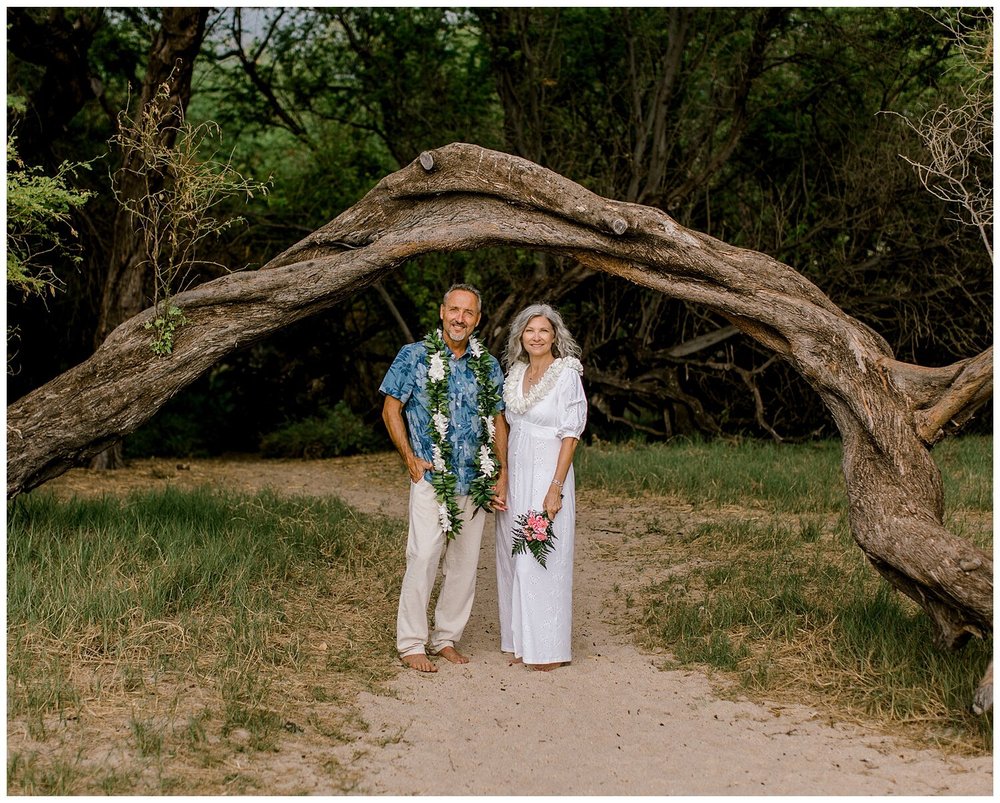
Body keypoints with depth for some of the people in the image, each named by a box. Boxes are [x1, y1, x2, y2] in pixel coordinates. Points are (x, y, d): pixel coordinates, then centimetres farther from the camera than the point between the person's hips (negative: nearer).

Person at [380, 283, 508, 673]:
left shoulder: (488, 365, 10)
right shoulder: (414, 356, 0)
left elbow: (498, 421, 15)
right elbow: (391, 409, 2)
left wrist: (502, 475, 7)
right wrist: (409, 458, -7)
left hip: (476, 481, 4)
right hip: (431, 478, -4)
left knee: (465, 563, 8)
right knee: (423, 557, -9)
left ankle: (446, 637, 20)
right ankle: (411, 643, 2)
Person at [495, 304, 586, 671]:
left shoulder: (566, 375, -8)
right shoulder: (515, 373, 11)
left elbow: (570, 435, -11)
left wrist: (555, 488, -17)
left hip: (547, 474, -7)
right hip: (514, 476, 7)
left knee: (542, 560, -5)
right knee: (513, 556, 9)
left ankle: (548, 648, 4)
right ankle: (520, 641, 19)